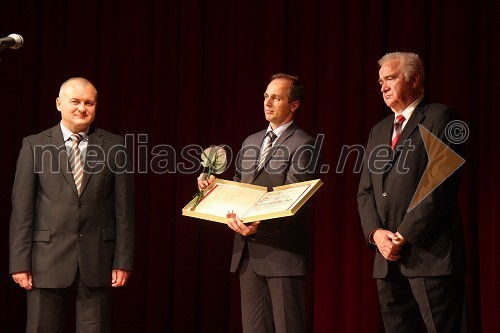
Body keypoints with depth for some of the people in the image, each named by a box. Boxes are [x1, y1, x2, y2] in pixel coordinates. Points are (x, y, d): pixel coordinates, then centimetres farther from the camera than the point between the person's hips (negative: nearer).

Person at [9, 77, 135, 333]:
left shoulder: (114, 147, 5)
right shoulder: (34, 146, 3)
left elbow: (124, 209, 4)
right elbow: (21, 208, 1)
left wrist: (123, 261, -1)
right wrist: (20, 262, -5)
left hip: (97, 261, 1)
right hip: (48, 261, 0)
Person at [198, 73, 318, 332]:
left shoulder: (302, 144, -6)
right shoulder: (250, 142, 18)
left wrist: (260, 223, -31)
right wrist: (214, 186, 1)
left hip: (282, 251, -7)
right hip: (248, 251, 7)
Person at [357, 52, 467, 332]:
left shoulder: (440, 117, -1)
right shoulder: (379, 131, 22)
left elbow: (442, 183, -11)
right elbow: (365, 191, 17)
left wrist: (405, 235, -13)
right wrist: (376, 233, -2)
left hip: (430, 254, -7)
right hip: (389, 258, 7)